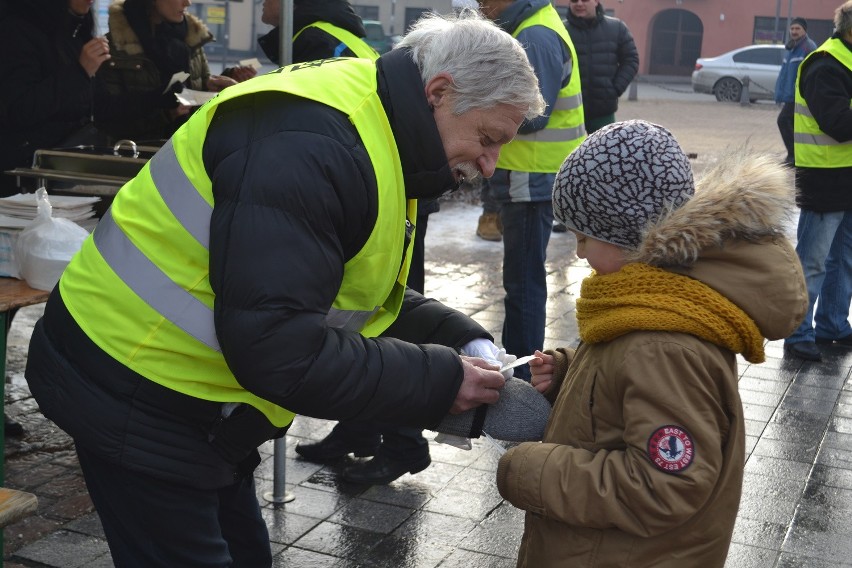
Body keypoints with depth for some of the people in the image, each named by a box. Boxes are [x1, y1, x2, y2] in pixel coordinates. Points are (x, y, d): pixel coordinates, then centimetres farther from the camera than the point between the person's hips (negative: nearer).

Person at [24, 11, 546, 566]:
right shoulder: (310, 145, -28)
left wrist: (462, 337, -2)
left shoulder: (370, 133, 5)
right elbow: (275, 347, -32)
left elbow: (361, 289, 13)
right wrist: (440, 380, -25)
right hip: (136, 397, -10)